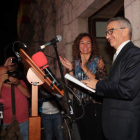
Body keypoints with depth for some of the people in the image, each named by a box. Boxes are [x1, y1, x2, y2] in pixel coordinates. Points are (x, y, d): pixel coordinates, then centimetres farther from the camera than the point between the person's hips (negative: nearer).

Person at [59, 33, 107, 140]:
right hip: (79, 106, 4)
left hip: (94, 105, -4)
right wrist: (70, 69, -1)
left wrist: (85, 68, -20)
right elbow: (73, 84, 11)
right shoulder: (76, 62, 9)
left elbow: (102, 83, -15)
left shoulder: (98, 60, -3)